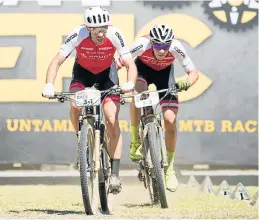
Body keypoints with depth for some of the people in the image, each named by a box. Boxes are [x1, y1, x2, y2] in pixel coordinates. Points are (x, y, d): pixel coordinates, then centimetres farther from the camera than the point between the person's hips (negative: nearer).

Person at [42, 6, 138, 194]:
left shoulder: (115, 35, -31)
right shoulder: (78, 35, -31)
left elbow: (130, 64, -30)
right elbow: (57, 61, -29)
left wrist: (130, 83, -51)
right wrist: (49, 85, -45)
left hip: (107, 74, 0)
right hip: (83, 72, 0)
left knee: (112, 121, -14)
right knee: (75, 105, -30)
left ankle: (115, 173, -10)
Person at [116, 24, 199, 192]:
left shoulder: (176, 47, -34)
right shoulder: (142, 44, -37)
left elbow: (194, 72, -26)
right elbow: (119, 63, -29)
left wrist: (186, 83, -48)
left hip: (164, 72, 1)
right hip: (142, 69, -1)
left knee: (170, 120, -11)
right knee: (137, 94, -35)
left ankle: (169, 168, 5)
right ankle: (135, 142, -15)